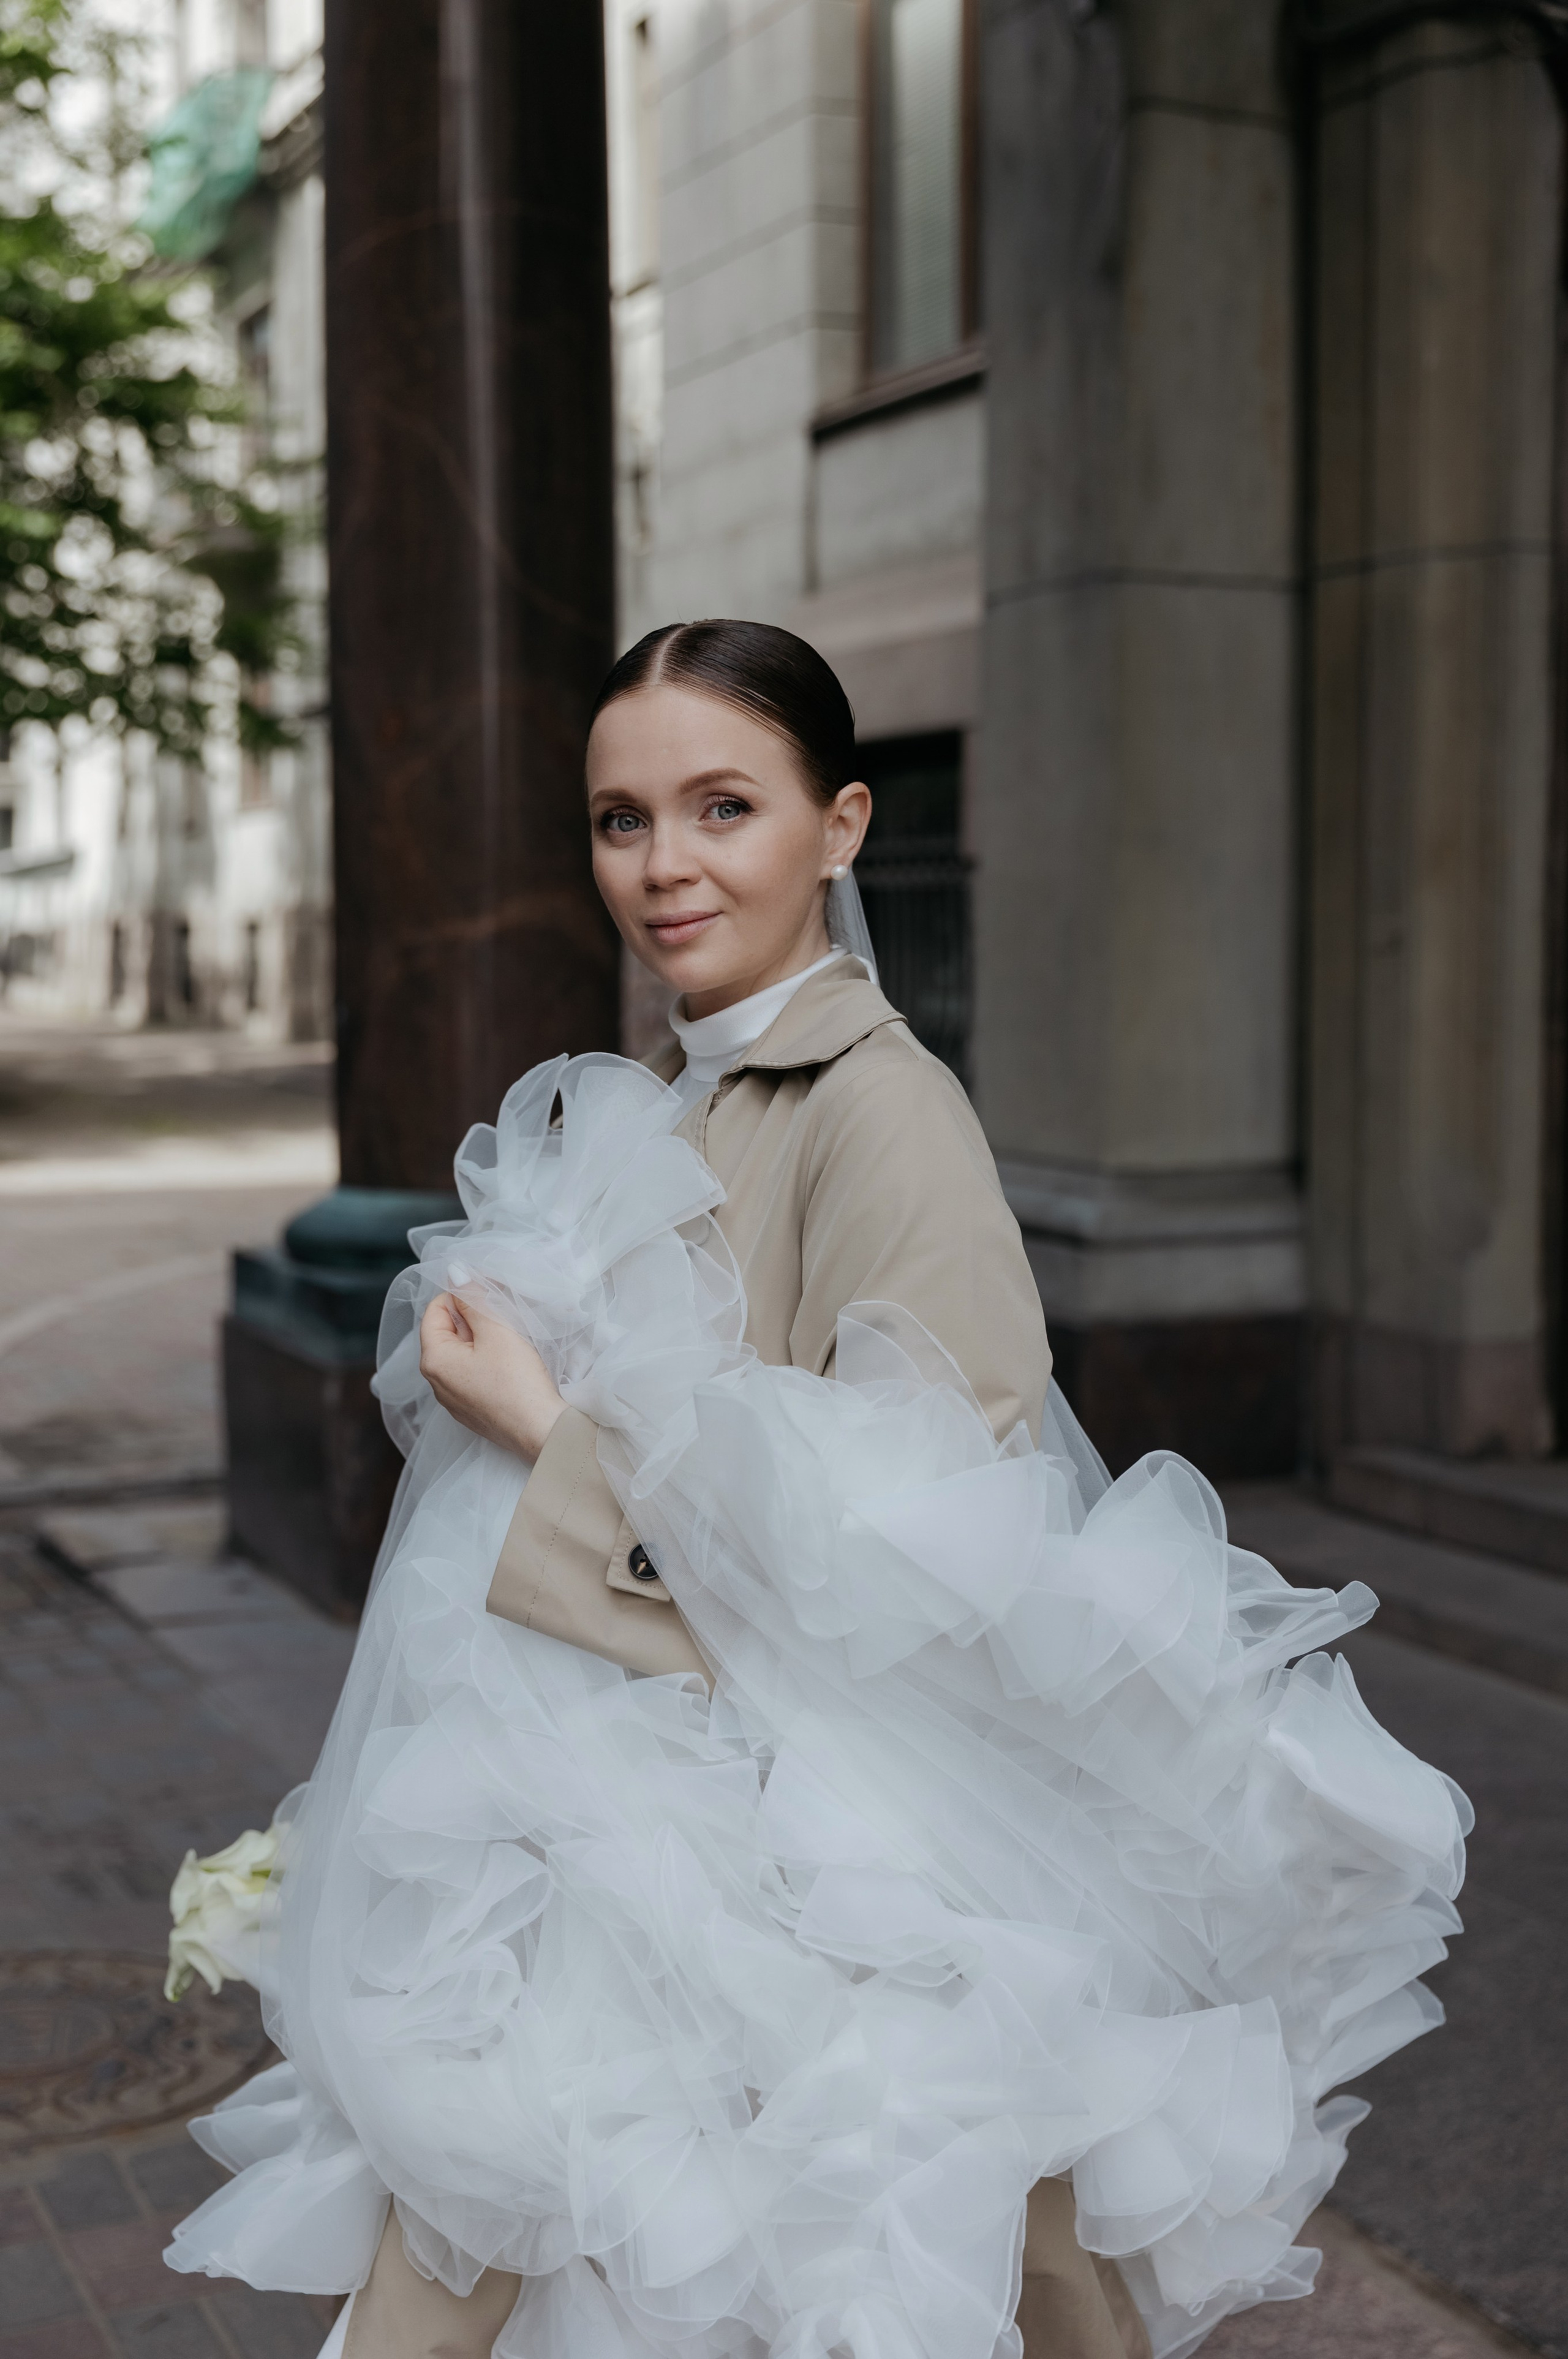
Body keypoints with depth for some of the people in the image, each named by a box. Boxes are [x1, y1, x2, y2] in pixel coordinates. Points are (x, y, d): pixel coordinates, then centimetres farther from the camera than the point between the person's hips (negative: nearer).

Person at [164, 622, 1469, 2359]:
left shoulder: (879, 1109, -16)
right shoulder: (653, 1113, 10)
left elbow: (906, 1546, -21)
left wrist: (559, 1432, -15)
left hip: (807, 1876, -8)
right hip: (635, 1847, 8)